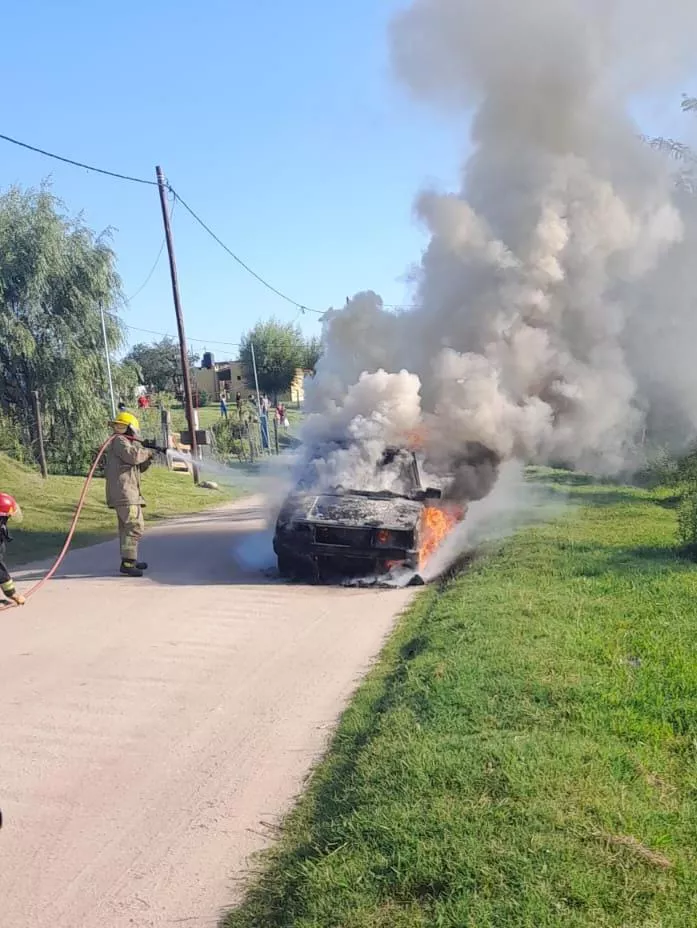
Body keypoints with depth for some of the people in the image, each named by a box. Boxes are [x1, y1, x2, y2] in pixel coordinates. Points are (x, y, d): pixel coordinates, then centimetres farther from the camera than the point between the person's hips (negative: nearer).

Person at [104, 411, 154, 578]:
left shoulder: (124, 442, 23)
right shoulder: (119, 441, -8)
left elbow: (136, 467, 25)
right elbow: (132, 455, -25)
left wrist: (147, 461, 7)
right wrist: (147, 452, -8)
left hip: (124, 493, 11)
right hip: (124, 492, -11)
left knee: (126, 527, 17)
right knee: (135, 527, -14)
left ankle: (130, 559, 26)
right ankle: (127, 563, -18)